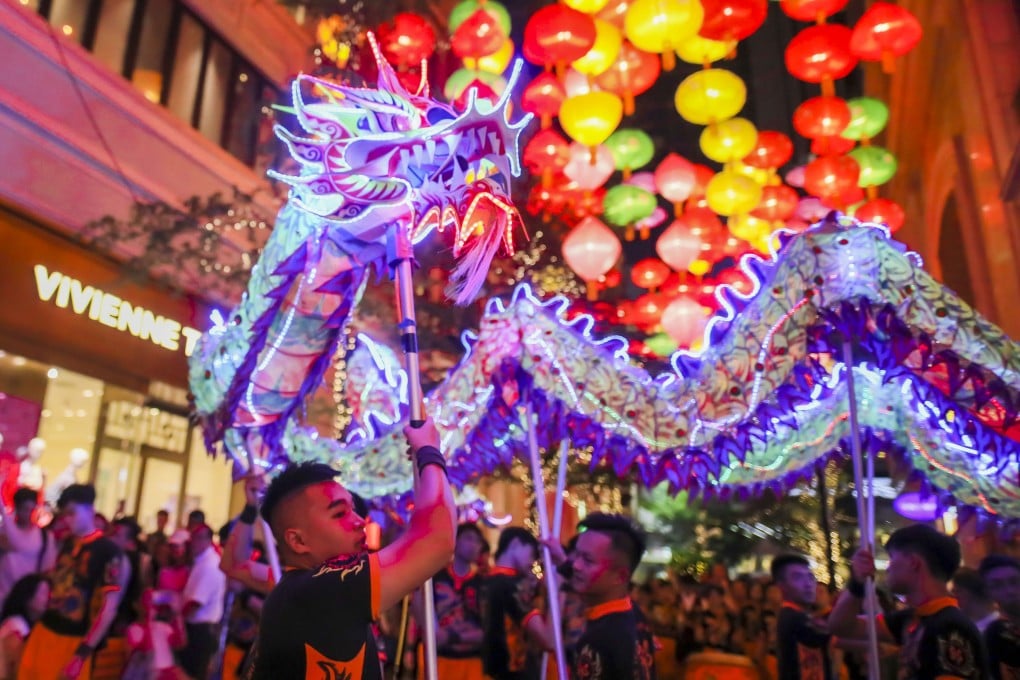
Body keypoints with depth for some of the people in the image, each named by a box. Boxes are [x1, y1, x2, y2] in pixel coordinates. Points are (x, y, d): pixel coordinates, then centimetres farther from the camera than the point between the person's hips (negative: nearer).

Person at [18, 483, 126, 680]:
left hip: (74, 641, -6)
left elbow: (109, 608, -16)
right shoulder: (67, 544, 8)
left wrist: (82, 653, -18)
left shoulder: (108, 551, -14)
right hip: (44, 631, 6)